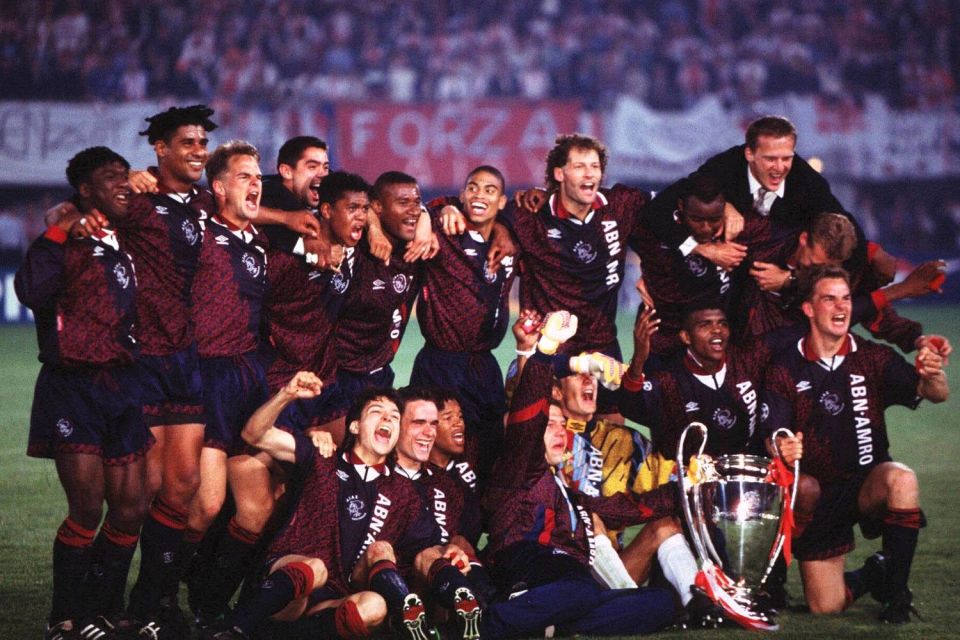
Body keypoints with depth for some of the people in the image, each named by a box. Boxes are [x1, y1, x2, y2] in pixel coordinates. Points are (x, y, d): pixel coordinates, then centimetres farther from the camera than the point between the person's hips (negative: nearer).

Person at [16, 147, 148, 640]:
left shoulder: (127, 247, 15)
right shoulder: (66, 241, -4)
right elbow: (30, 290, -22)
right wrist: (60, 231, -20)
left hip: (122, 386, 6)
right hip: (73, 386, -6)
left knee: (130, 509, 4)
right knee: (87, 506, -11)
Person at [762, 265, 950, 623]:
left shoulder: (874, 359, -3)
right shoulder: (786, 369, -4)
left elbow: (936, 394, -15)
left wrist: (932, 372, -40)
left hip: (868, 483, 0)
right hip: (817, 495, 0)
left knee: (901, 480, -37)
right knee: (825, 607, -7)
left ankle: (896, 588, -17)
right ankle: (870, 577, 29)